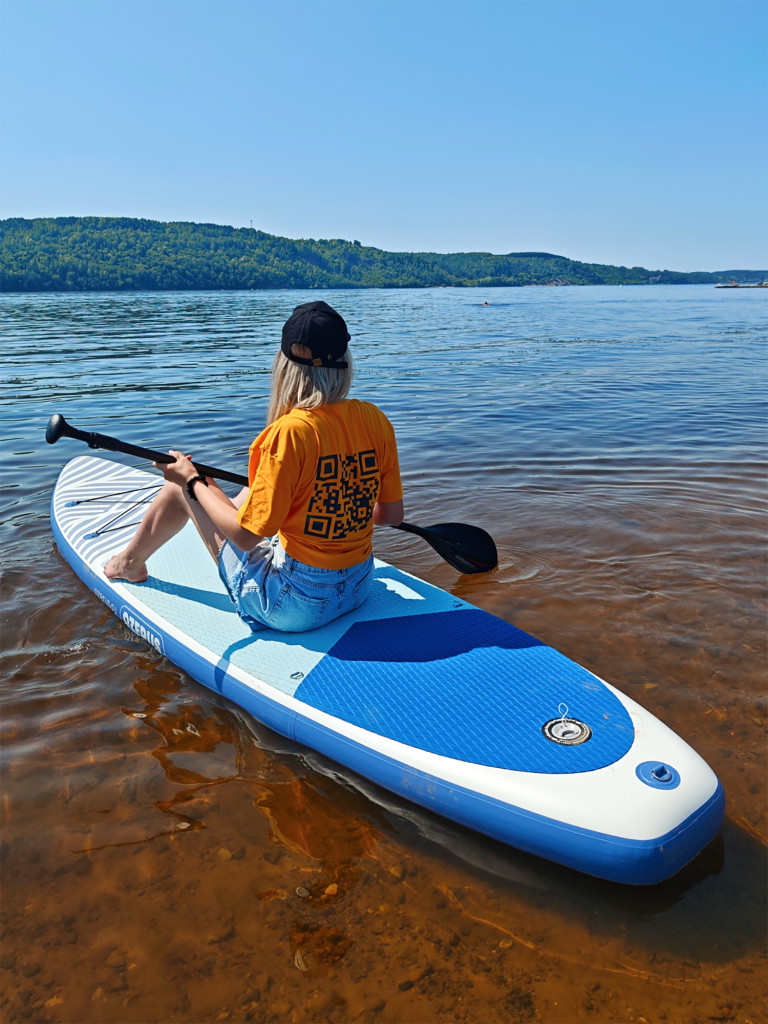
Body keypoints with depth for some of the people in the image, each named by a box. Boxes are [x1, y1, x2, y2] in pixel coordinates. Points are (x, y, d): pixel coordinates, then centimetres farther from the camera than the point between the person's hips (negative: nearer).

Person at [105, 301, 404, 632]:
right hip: (359, 588, 7)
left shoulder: (290, 431, -24)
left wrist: (192, 479, -5)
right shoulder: (375, 420, -7)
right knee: (248, 494, 29)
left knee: (182, 482, 11)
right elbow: (393, 515, 3)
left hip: (292, 606, -6)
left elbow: (245, 536, -19)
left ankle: (131, 562, 43)